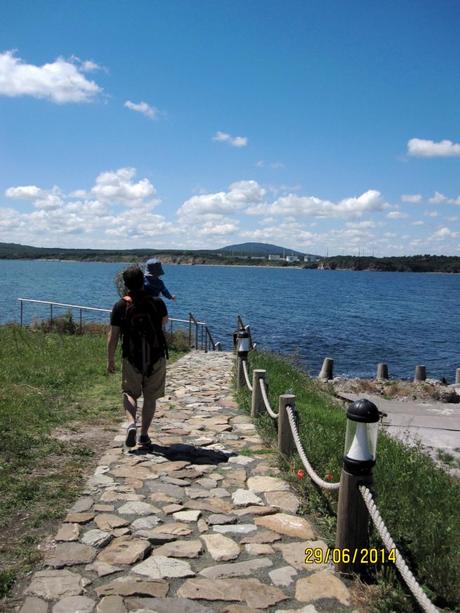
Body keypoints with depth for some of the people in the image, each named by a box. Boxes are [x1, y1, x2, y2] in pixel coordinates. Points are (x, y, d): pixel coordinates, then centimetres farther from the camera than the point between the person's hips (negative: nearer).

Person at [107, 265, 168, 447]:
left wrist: (110, 360, 4)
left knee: (129, 393, 16)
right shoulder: (157, 303, -7)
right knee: (150, 397, 12)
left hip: (131, 358, 0)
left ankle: (131, 424, -7)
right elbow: (165, 321, 15)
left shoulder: (120, 306, -9)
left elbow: (113, 336, -7)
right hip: (157, 357, 1)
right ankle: (144, 434, 15)